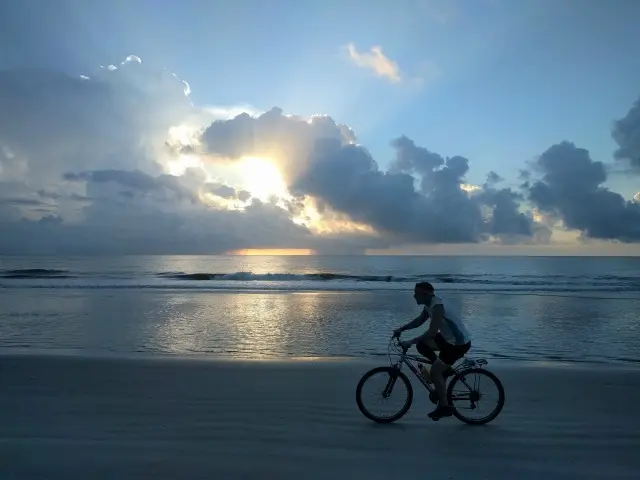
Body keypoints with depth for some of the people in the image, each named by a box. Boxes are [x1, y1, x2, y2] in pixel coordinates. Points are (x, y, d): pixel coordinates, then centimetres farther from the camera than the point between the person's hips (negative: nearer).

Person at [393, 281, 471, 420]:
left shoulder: (437, 306, -26)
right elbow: (418, 320, 14)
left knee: (435, 372, -6)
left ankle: (444, 407, 6)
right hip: (448, 338, 9)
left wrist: (410, 342, -26)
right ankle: (443, 368, 16)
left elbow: (432, 332, -30)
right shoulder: (429, 304, 3)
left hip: (459, 343, -9)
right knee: (421, 345, 5)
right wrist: (401, 329, 2)